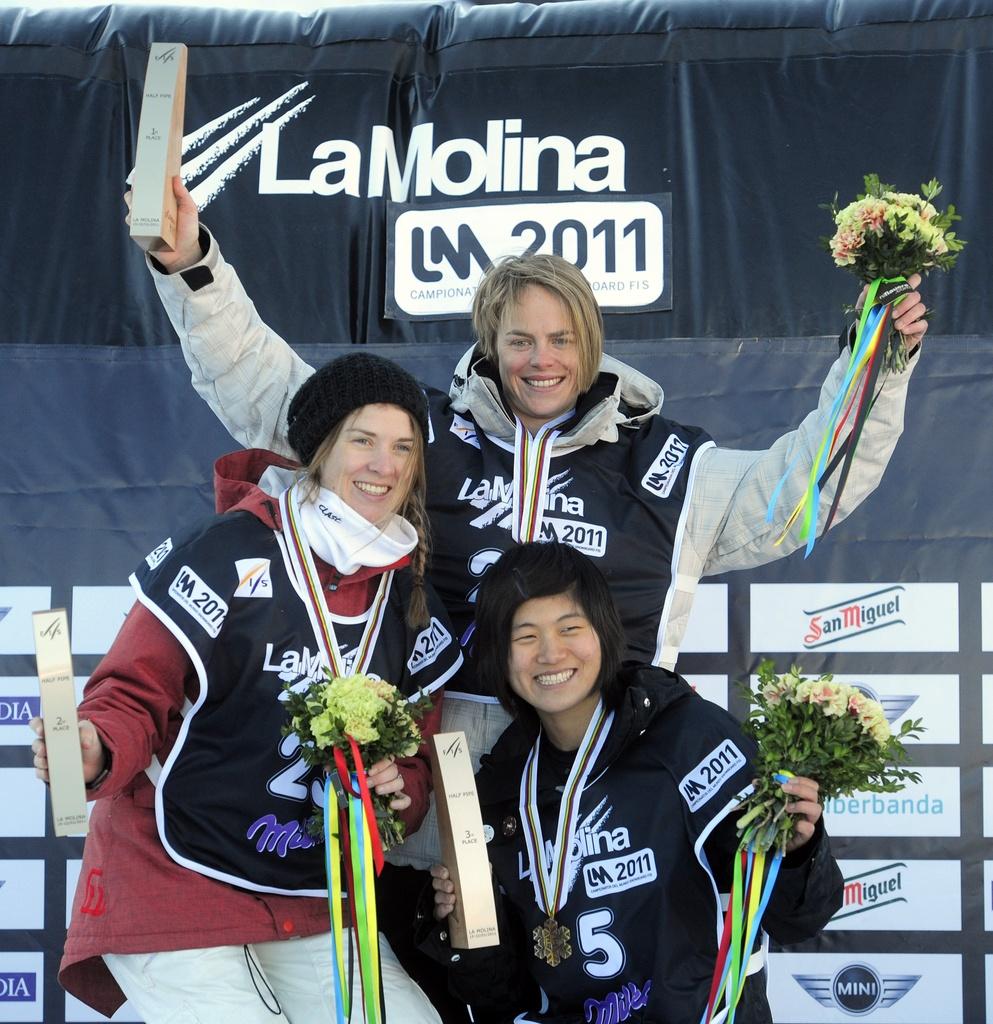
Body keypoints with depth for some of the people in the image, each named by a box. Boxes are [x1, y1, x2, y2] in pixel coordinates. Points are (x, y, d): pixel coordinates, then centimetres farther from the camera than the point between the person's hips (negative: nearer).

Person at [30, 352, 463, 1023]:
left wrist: (401, 790, -9)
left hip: (314, 909, 6)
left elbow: (418, 756, 14)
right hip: (175, 886, -5)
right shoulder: (231, 553, -11)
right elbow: (136, 694, -9)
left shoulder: (415, 602, 7)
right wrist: (96, 752, -31)